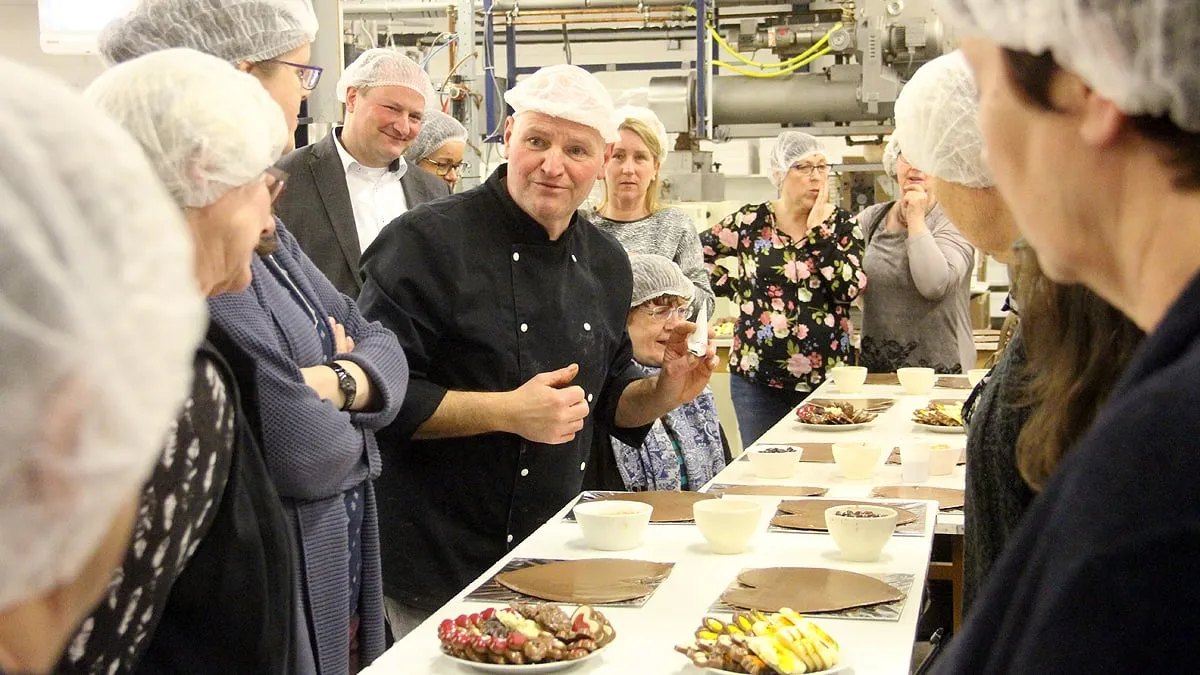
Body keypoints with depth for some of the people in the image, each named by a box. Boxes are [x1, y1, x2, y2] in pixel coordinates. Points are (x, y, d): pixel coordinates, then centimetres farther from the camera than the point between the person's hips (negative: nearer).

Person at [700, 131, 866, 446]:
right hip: (758, 376, 0)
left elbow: (850, 289, -11)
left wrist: (819, 229, -13)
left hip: (827, 375, 1)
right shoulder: (751, 222, 0)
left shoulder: (841, 223, 2)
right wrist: (735, 288, -1)